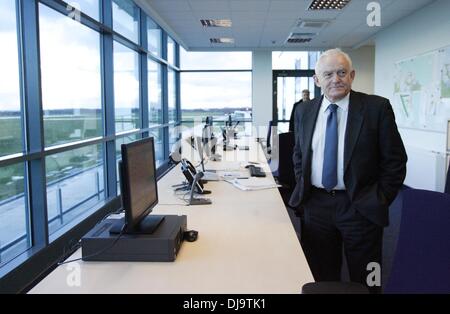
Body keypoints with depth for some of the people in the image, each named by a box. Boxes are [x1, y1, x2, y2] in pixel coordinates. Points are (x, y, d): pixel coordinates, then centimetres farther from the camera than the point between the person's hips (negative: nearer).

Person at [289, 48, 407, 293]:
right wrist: (302, 189, 6)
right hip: (315, 205, 3)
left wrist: (380, 201, -7)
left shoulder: (377, 107, -7)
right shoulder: (304, 111, 4)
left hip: (360, 206, -3)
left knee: (364, 282, 13)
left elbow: (395, 161, -4)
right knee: (320, 280, 15)